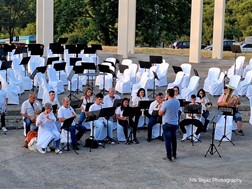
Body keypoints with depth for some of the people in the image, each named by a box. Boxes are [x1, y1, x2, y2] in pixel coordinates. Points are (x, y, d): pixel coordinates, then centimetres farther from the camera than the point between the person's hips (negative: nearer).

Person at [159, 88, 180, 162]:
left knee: (168, 140, -1)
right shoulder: (177, 102, 2)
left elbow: (160, 113, -11)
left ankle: (169, 156, 0)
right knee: (174, 139, 17)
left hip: (167, 124, -6)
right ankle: (174, 154, 25)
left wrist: (161, 106, 4)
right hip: (175, 123, 6)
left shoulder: (166, 103, -18)